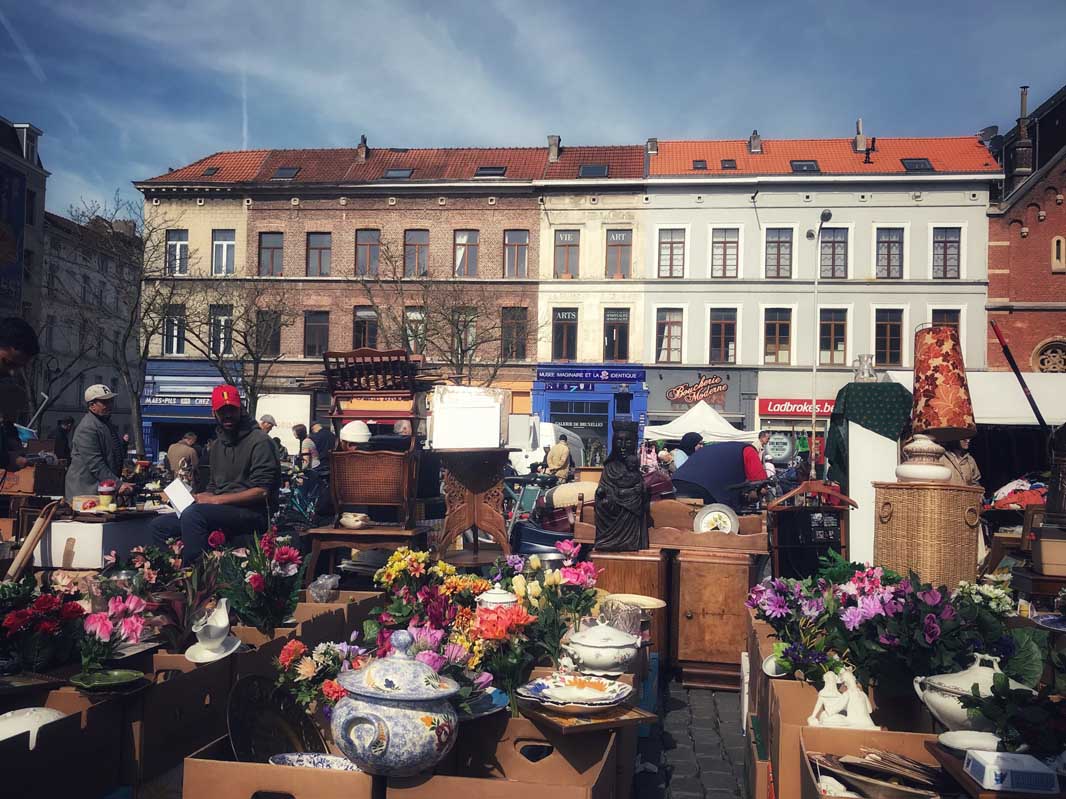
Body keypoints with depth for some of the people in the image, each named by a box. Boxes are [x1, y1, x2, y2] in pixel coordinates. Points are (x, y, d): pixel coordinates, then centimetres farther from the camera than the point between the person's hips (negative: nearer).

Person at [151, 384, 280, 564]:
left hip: (252, 513, -9)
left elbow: (262, 491, -15)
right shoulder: (218, 445, 20)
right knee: (160, 526, 2)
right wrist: (202, 497, 1)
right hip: (220, 512, 9)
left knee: (193, 514, -31)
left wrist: (215, 500, -16)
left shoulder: (259, 441, -8)